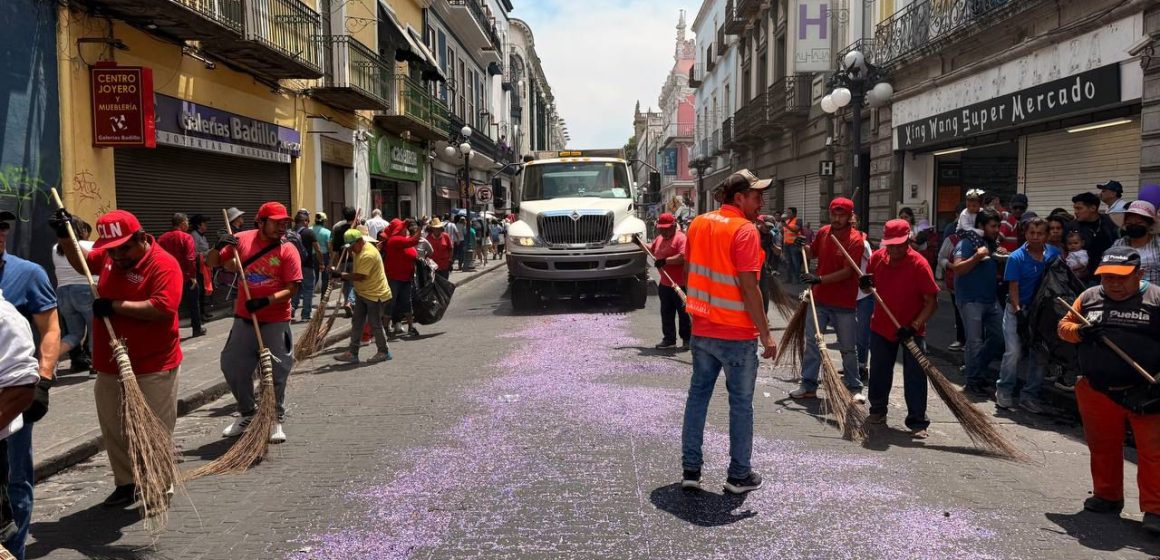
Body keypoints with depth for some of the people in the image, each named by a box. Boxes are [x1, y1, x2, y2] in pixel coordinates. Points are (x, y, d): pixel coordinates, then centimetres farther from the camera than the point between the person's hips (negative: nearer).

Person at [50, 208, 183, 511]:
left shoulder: (164, 264, -18)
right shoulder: (109, 255, 6)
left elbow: (163, 308, -30)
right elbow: (82, 263, 28)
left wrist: (115, 306, -23)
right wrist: (65, 237, 12)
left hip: (153, 369, -7)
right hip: (109, 366, 8)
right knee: (113, 430, 15)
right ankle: (126, 483, 30)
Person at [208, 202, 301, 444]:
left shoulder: (288, 250, -11)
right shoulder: (242, 240, -2)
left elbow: (292, 289, -15)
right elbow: (212, 262, 8)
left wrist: (265, 301, -28)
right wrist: (219, 247, -13)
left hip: (276, 321, -3)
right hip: (244, 318, 4)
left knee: (276, 372, 3)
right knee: (232, 367, 11)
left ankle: (276, 420, 22)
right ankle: (248, 414, 32)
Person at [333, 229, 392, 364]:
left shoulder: (368, 255, -26)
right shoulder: (359, 249, 6)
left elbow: (359, 277, -27)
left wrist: (341, 274, -19)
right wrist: (349, 251, 7)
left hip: (376, 295, -10)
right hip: (361, 293, 10)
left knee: (375, 324, 2)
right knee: (357, 323, 8)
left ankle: (384, 352, 18)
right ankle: (352, 353, 12)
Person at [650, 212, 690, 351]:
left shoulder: (681, 238, -14)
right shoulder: (659, 238, 14)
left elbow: (683, 257, -26)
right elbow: (651, 249, 33)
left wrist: (665, 261, -26)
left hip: (680, 285, -8)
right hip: (665, 284, 8)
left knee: (683, 313, 0)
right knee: (666, 313, 13)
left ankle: (687, 340, 7)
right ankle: (669, 339, 23)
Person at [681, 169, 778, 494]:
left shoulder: (698, 224, 5)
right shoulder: (745, 230, -16)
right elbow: (748, 288, -20)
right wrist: (765, 334, -14)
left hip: (702, 330, 6)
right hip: (737, 334, -6)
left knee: (698, 395, 14)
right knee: (741, 403, 6)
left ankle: (690, 470, 19)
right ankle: (739, 475, 16)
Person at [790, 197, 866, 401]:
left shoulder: (855, 239, -14)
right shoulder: (823, 232, 4)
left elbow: (847, 272, -20)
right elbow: (811, 254, 20)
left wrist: (819, 279, -27)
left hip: (844, 302, -5)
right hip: (820, 298, 5)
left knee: (848, 348, 7)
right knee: (812, 342, 7)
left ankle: (854, 388, 20)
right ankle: (808, 386, 15)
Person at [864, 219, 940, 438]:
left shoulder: (919, 264, -19)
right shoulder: (877, 258, -5)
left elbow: (932, 301, -17)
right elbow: (870, 285, 12)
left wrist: (914, 326, -26)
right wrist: (866, 285, -13)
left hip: (912, 331, -4)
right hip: (881, 326, 4)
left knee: (915, 377, -3)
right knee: (879, 372, 16)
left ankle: (918, 422, 6)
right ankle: (878, 410, 35)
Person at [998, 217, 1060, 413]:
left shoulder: (1054, 254, 2)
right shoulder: (1016, 258, -9)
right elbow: (1013, 287, -10)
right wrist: (1018, 312, -17)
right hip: (1018, 310, -4)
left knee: (1039, 355, 6)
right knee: (1013, 352, -12)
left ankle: (1029, 396, 16)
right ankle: (1004, 391, 2)